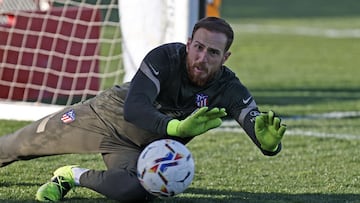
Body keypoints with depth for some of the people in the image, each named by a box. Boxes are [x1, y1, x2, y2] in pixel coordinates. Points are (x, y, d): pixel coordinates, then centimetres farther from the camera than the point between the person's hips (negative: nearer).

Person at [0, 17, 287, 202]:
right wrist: (177, 127, -59)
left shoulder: (230, 90, -25)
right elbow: (134, 109, -41)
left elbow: (254, 120, -37)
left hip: (142, 150, 1)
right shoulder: (164, 58, -30)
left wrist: (268, 140, -64)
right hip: (108, 114, -1)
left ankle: (71, 176, -5)